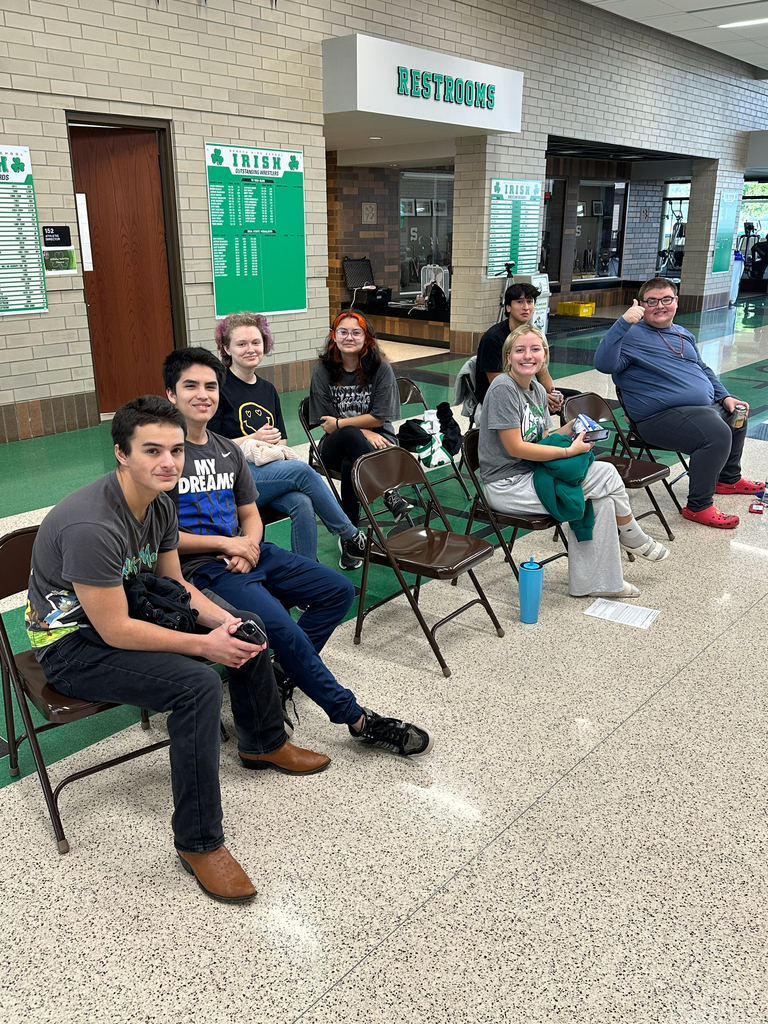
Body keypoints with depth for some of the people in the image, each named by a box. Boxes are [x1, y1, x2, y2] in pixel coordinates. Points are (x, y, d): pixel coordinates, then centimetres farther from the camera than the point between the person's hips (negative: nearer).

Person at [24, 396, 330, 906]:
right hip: (72, 644, -9)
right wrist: (206, 644, -24)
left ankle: (263, 743, 30)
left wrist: (225, 621, -10)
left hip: (125, 608, 9)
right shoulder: (92, 526, -33)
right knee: (199, 686, -29)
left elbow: (174, 583, 6)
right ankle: (198, 843, -14)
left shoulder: (160, 502, -5)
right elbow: (115, 631, -29)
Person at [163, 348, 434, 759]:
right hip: (201, 569, -8)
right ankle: (358, 720, -12)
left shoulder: (228, 450, 13)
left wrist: (248, 546, -7)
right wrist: (225, 543, -13)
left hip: (247, 553, 8)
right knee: (282, 628, -26)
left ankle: (284, 670, 0)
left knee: (339, 590, 0)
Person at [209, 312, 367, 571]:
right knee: (301, 470, -27)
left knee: (301, 503, -28)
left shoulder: (268, 389, 17)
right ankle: (351, 537, -12)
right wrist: (253, 439, -15)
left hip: (271, 475, 6)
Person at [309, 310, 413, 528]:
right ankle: (388, 492, -37)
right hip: (336, 446, 1)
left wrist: (339, 423, -8)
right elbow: (326, 425, -2)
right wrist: (364, 433, -13)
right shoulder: (322, 372, 0)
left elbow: (379, 418, -6)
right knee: (350, 434, -37)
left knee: (350, 464, -36)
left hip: (377, 440, -1)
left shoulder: (382, 369, -2)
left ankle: (349, 531, -28)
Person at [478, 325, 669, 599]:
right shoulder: (503, 388, -16)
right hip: (507, 486, -9)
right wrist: (569, 451, -17)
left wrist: (570, 430, -5)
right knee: (605, 474, -13)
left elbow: (542, 441, 14)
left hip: (533, 474, 9)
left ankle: (591, 582, 2)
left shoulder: (538, 390, 11)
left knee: (602, 501, -8)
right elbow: (515, 447, -20)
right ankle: (632, 537, 13)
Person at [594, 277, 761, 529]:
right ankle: (699, 506, -19)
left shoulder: (684, 335, 19)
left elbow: (703, 369, 31)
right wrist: (623, 322, -33)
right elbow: (604, 364, -26)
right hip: (664, 417, -10)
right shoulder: (632, 336, -9)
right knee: (717, 433, -32)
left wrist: (725, 397, 19)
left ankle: (728, 479, 46)